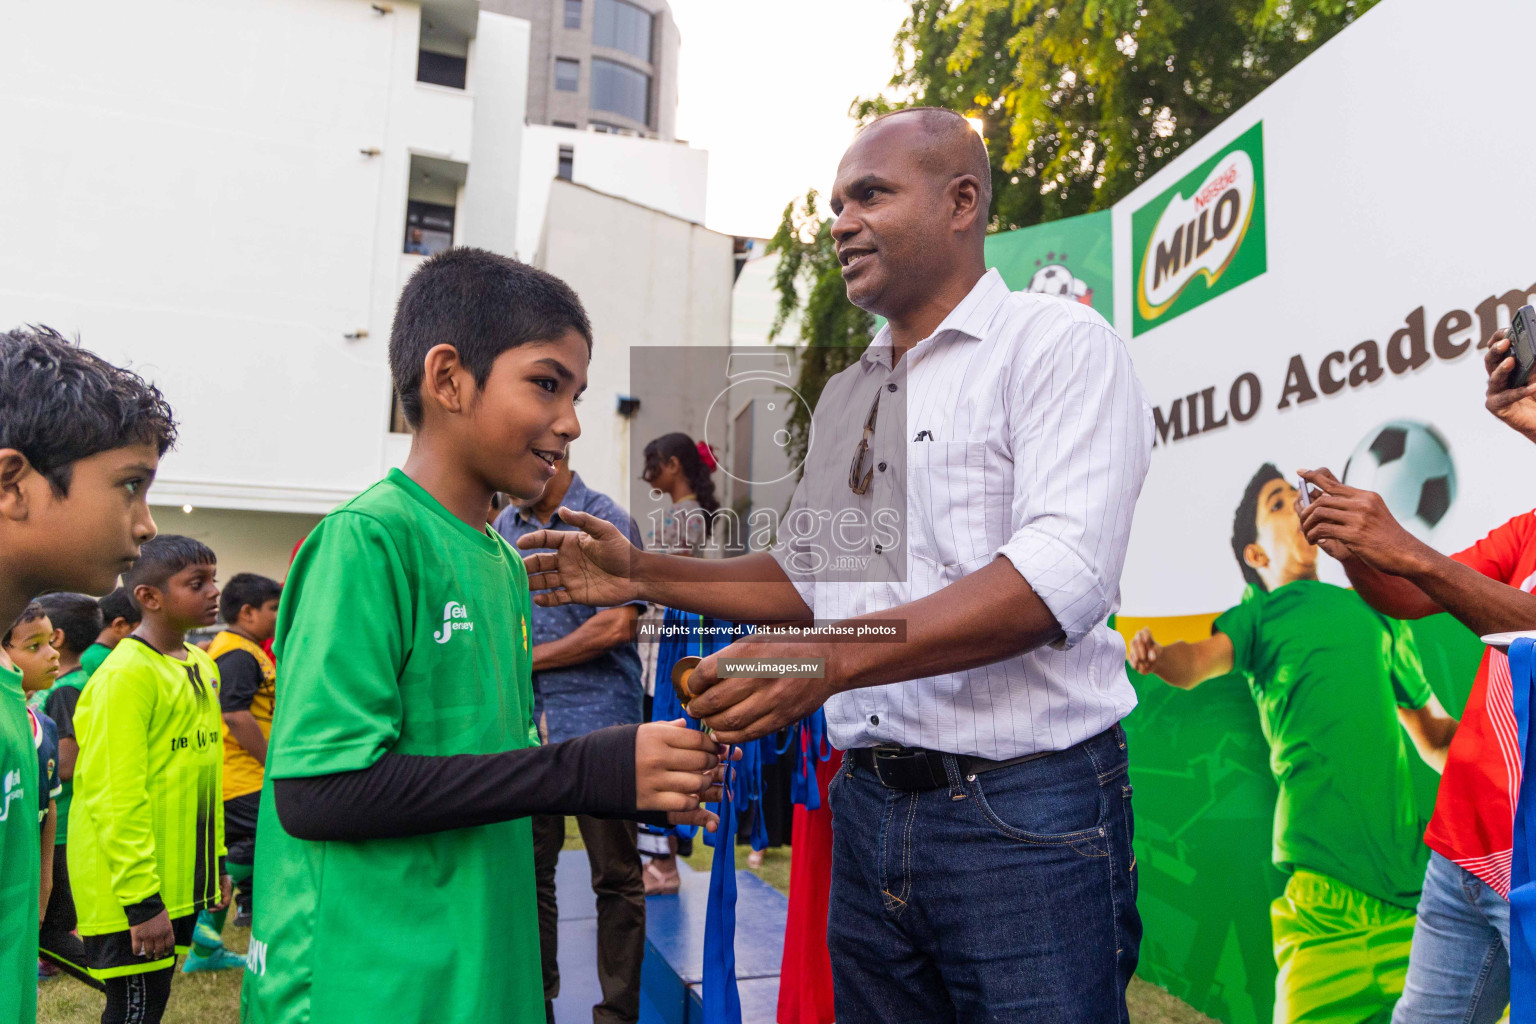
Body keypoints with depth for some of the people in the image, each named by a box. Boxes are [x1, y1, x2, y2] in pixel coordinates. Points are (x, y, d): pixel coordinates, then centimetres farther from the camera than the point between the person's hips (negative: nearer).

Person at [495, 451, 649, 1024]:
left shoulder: (607, 521, -7)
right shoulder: (504, 527, 12)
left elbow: (618, 625, -15)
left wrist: (531, 658, -9)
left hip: (597, 721, -5)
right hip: (526, 726, 6)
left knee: (616, 877, 5)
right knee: (528, 870, 13)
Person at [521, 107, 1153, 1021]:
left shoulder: (1059, 344, -8)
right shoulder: (843, 396, 15)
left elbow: (1062, 575, -21)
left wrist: (834, 658, -29)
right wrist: (642, 574, 11)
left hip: (1024, 811, -6)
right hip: (869, 806, 7)